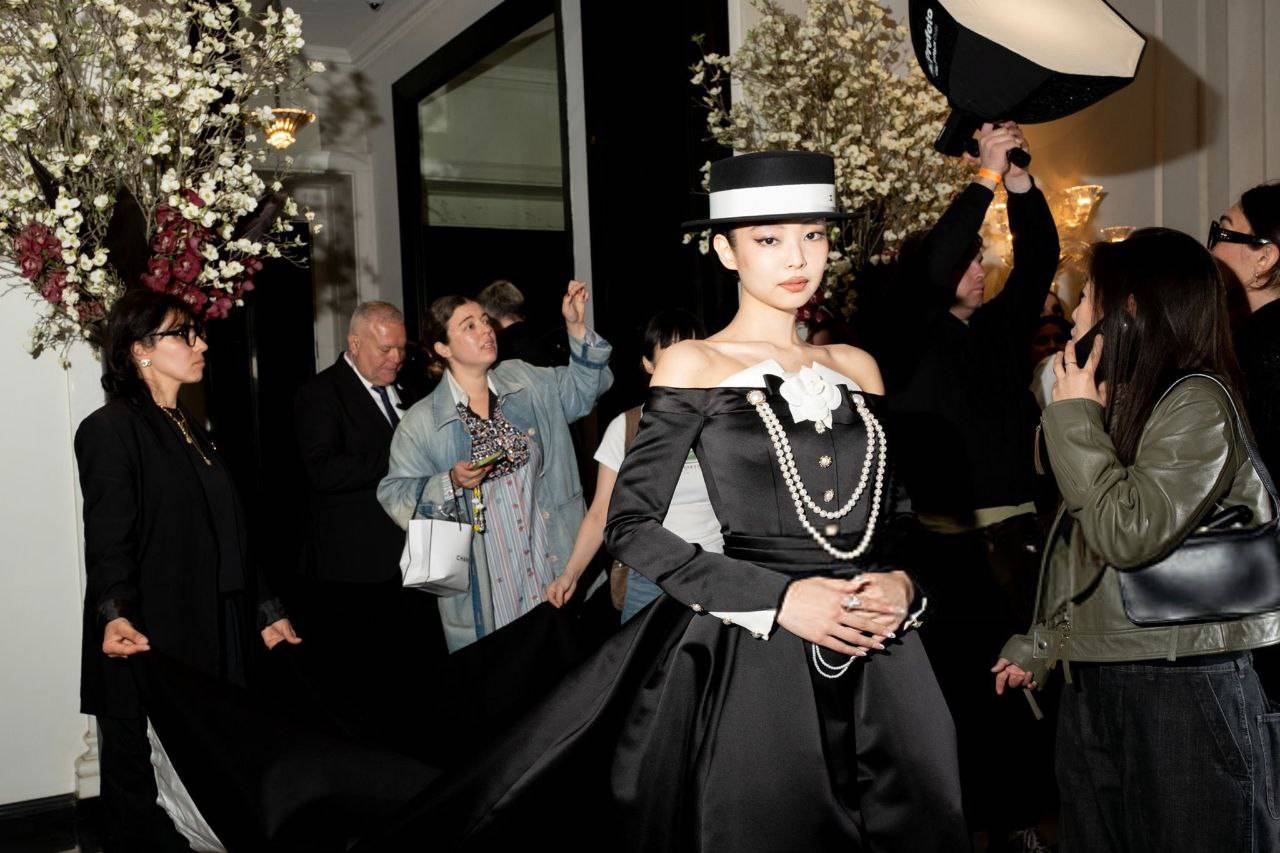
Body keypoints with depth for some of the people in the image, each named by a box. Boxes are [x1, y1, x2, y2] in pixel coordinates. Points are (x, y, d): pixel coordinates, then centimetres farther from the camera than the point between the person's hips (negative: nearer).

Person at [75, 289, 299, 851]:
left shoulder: (188, 429, 18)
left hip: (212, 646, 8)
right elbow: (107, 543, -16)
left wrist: (265, 613, 19)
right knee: (144, 790, 1)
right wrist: (114, 615, -32)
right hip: (147, 650, -8)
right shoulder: (111, 430, -8)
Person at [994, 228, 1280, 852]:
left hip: (1184, 689, -8)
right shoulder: (1118, 406, 15)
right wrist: (1039, 645, 19)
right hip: (1091, 686, 8)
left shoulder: (1197, 400, -11)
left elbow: (1129, 534, -22)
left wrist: (1076, 417, -13)